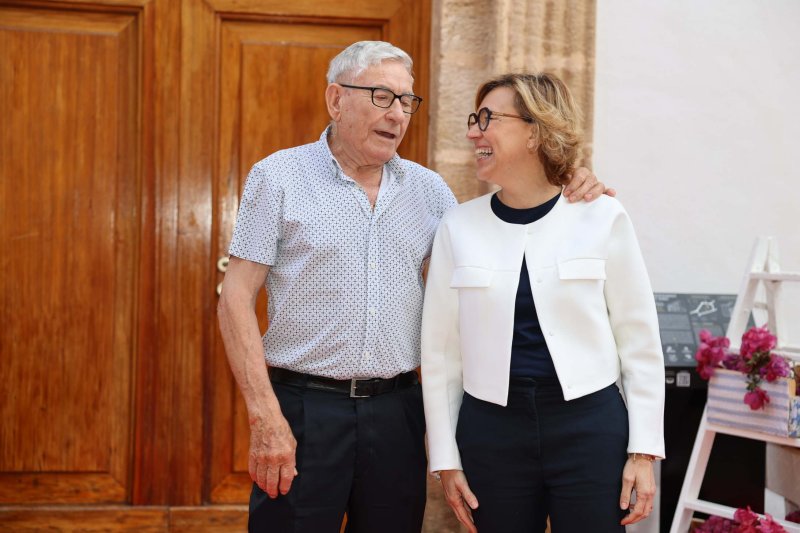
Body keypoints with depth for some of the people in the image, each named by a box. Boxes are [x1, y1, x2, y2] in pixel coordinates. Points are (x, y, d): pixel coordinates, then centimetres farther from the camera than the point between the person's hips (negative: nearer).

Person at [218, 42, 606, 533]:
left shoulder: (428, 188, 10)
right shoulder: (279, 176, -1)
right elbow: (236, 300, -6)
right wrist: (266, 419, -14)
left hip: (397, 410, 4)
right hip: (304, 407, -3)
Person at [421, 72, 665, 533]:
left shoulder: (602, 218, -3)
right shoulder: (459, 226, 2)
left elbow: (639, 340, 1)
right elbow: (441, 351, 5)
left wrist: (644, 451, -3)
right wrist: (446, 459, 3)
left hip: (589, 428, -1)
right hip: (491, 431, 2)